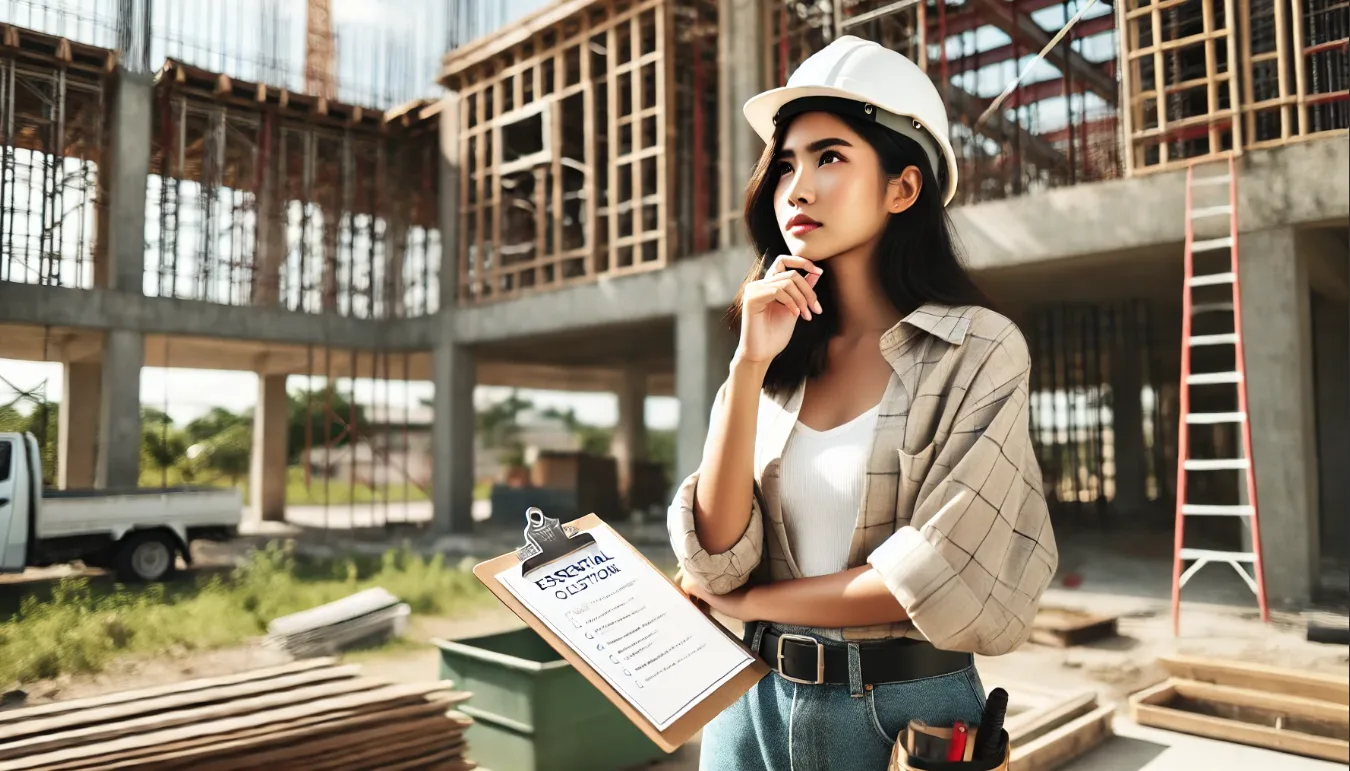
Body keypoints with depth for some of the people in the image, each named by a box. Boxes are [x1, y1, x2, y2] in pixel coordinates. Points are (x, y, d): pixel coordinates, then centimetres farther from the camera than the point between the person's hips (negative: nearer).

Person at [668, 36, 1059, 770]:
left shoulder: (978, 352, -12)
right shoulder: (779, 364, 0)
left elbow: (928, 582, -18)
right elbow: (716, 562, -9)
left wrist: (743, 600, -6)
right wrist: (750, 364, -17)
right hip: (753, 702, 4)